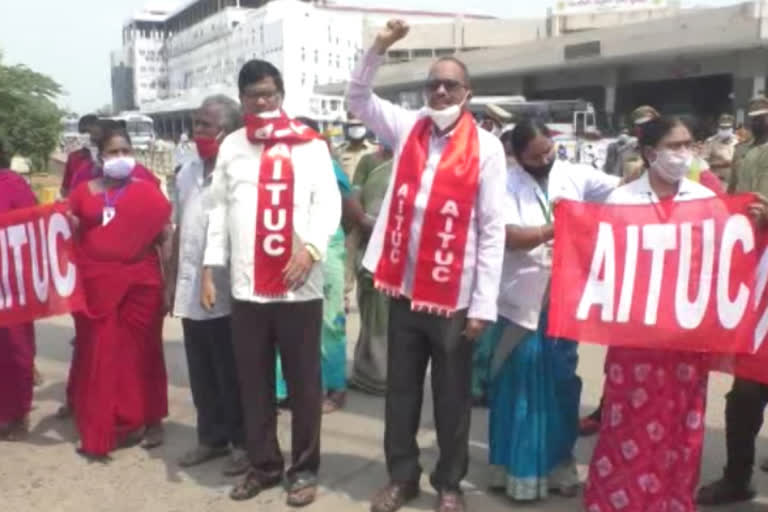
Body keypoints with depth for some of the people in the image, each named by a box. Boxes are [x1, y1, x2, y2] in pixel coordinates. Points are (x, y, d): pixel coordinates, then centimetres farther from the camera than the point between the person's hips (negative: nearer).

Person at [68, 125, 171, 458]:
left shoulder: (149, 192, 2)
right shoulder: (84, 192, 8)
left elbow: (166, 239, 2)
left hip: (140, 284, -2)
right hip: (96, 285, 2)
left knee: (141, 351, 8)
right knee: (98, 355, 7)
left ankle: (150, 421, 21)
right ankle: (100, 428, 19)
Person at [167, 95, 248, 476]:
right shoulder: (186, 173, 12)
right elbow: (179, 230, 16)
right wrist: (171, 281, 15)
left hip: (226, 293, -7)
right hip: (191, 291, 7)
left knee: (232, 376, 5)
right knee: (202, 374, 16)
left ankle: (242, 442, 20)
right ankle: (211, 437, 30)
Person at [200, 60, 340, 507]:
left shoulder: (310, 145, 5)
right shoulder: (232, 147, 14)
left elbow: (329, 202, -5)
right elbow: (220, 210, 11)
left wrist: (311, 247, -22)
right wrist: (210, 269, 4)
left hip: (300, 286, -3)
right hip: (247, 286, 3)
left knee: (304, 381, 5)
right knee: (254, 382, 10)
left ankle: (305, 468, 18)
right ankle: (264, 464, 24)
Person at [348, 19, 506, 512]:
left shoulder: (486, 148, -6)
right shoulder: (408, 128, 6)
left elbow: (493, 230, -7)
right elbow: (358, 97, 15)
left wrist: (484, 305, -10)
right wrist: (380, 47, -2)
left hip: (454, 295, -3)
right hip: (405, 288, 3)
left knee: (452, 395, 11)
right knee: (401, 389, 15)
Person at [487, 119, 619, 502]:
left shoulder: (574, 175, 3)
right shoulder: (506, 184, -6)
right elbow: (509, 236, -17)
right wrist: (557, 229, -21)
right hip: (524, 300, -3)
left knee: (562, 383, 12)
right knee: (522, 386, 4)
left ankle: (558, 464, 28)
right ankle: (519, 469, 18)